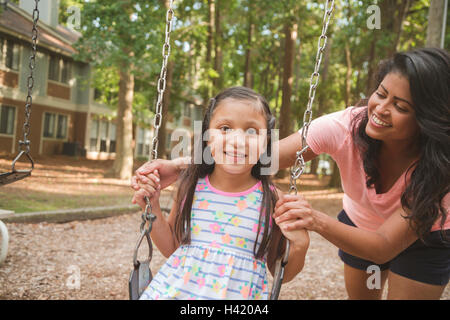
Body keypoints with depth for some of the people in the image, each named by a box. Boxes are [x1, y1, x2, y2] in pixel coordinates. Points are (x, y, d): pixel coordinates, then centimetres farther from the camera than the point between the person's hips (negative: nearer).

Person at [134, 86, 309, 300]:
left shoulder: (272, 200, -10)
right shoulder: (191, 187, -4)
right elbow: (171, 248, 8)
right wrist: (153, 210, -3)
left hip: (239, 294, -2)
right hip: (177, 290, 2)